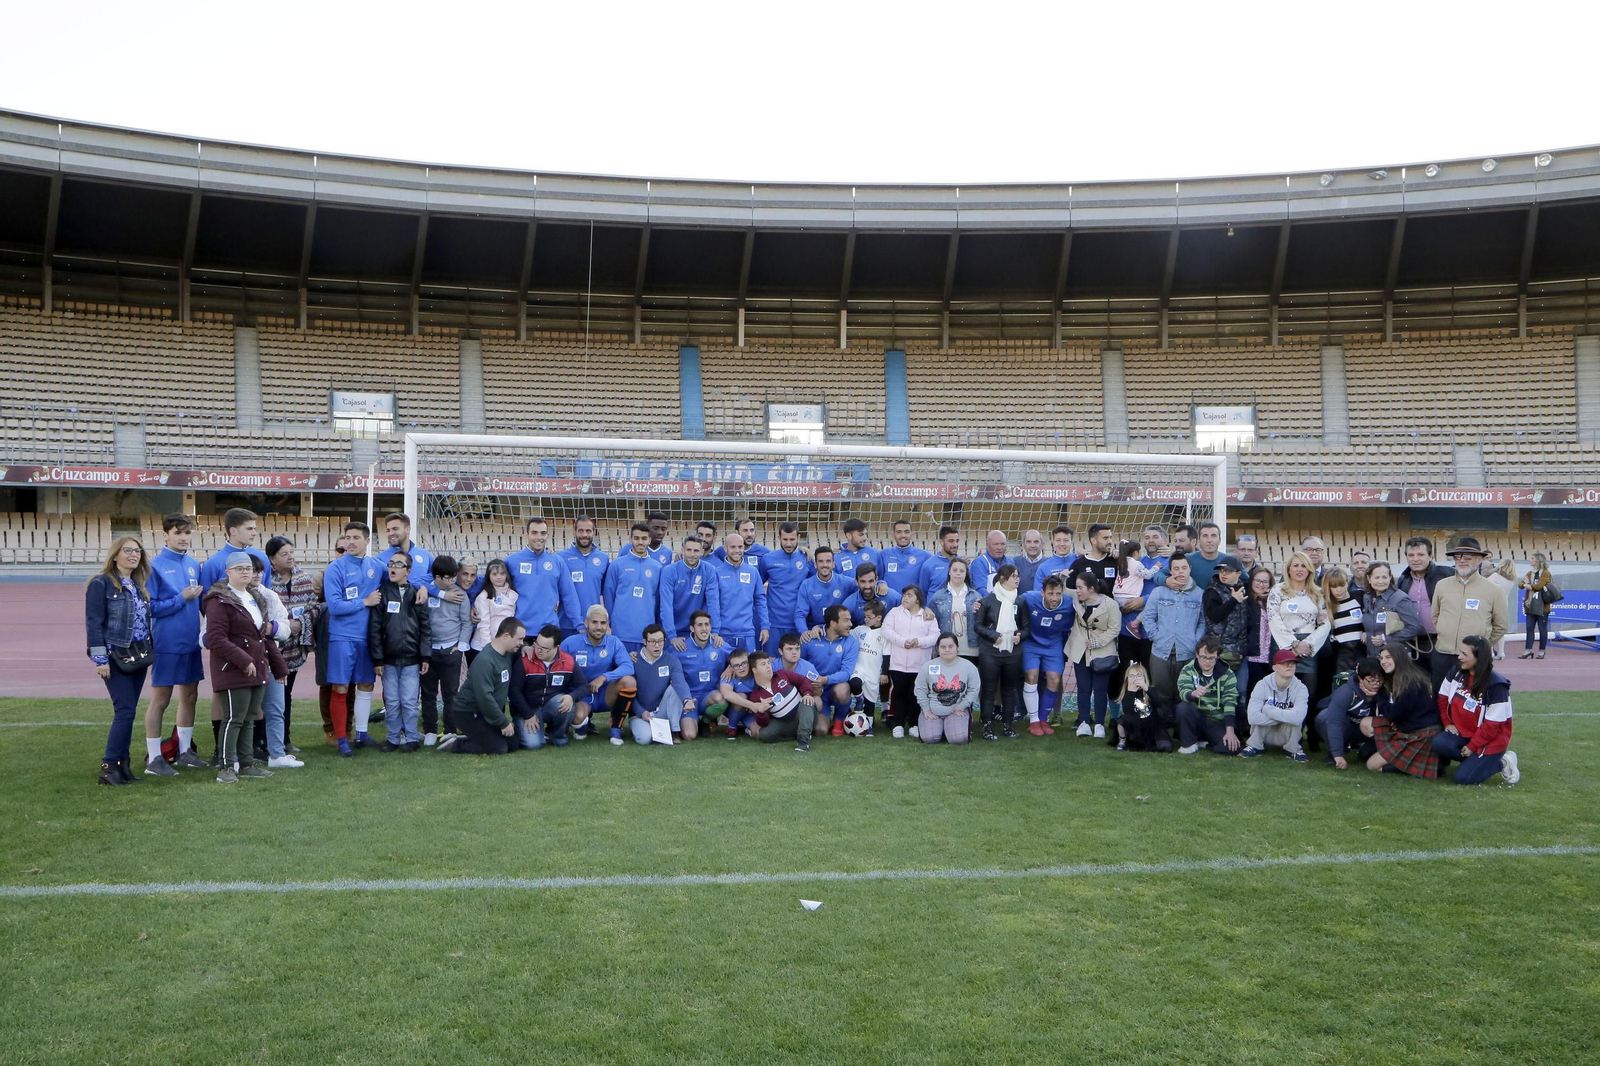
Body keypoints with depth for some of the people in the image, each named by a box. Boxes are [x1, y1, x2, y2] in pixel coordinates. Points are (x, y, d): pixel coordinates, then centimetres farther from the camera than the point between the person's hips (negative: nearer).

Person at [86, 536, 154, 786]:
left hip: (139, 655, 7)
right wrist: (100, 658, -15)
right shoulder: (101, 583, -7)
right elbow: (93, 623, -11)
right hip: (116, 657, -7)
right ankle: (109, 766, -3)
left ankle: (122, 764, 14)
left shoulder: (139, 585, 14)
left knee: (127, 712, 9)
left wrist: (149, 651, 13)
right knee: (125, 711, -11)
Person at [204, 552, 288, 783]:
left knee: (248, 718, 12)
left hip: (258, 669, 8)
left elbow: (266, 638, 23)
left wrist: (279, 666, 20)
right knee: (234, 718, -7)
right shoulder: (219, 601, -9)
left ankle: (245, 764, 19)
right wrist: (243, 660, -21)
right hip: (233, 670, -8)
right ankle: (226, 767, -1)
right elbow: (216, 638, -17)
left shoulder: (256, 599, 19)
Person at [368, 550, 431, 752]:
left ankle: (412, 738, 13)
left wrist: (425, 656, -2)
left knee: (410, 701, 1)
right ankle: (394, 738, 18)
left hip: (411, 659, 0)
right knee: (391, 702, 6)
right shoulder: (382, 593, 2)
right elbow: (374, 628, 0)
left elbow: (425, 627, 3)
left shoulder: (417, 594, 4)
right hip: (389, 659, 1)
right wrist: (377, 658, -5)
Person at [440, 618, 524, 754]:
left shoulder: (508, 653, 1)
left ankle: (467, 737, 12)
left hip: (489, 712, 9)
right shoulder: (484, 661, -26)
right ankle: (455, 744, 0)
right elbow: (485, 698, -29)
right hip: (469, 713, -9)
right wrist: (504, 723, -22)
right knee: (498, 748, -15)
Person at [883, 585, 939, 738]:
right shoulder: (894, 612, 8)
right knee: (899, 694, 1)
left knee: (915, 695, 3)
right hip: (898, 664, 0)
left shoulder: (928, 616, 9)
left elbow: (934, 636, 0)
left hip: (920, 666, 0)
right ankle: (898, 725, 8)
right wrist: (902, 641, -17)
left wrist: (919, 642, -18)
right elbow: (887, 630, -4)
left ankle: (913, 725, 15)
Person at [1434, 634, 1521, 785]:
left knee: (1464, 777, -17)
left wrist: (1472, 746, -16)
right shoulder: (1456, 673, -3)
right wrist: (1448, 723, -1)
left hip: (1490, 740, -5)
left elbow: (1493, 723, -18)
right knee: (1439, 744, -26)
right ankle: (1473, 759, 0)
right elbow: (1443, 698, 10)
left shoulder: (1496, 685, -21)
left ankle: (1501, 762, 8)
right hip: (1462, 732, 5)